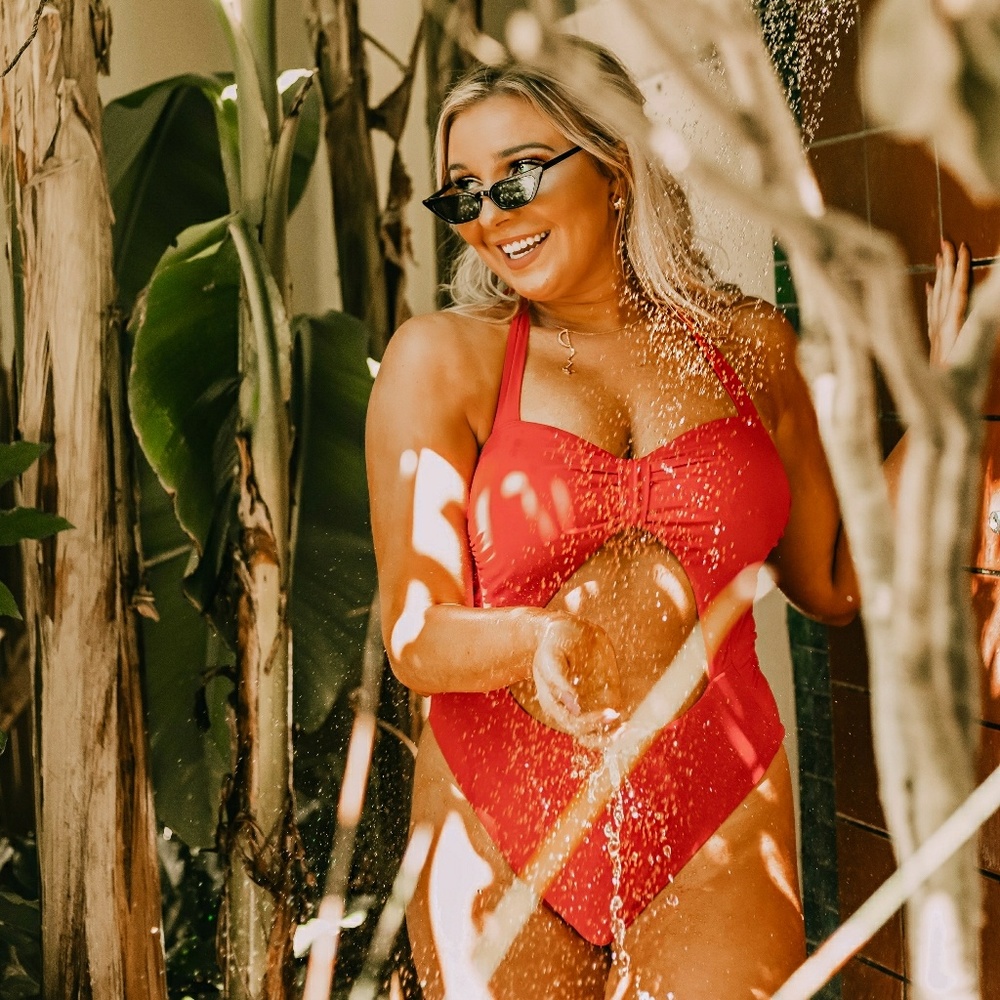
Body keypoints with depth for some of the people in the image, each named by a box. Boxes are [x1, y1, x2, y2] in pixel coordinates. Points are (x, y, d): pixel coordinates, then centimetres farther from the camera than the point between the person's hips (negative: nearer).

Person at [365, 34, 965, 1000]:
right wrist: (541, 642, -29)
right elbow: (415, 638, -9)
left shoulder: (747, 344, 4)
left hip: (718, 831, 1)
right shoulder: (438, 359, -3)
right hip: (498, 836, -1)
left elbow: (832, 582, 11)